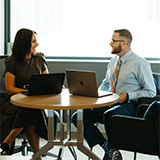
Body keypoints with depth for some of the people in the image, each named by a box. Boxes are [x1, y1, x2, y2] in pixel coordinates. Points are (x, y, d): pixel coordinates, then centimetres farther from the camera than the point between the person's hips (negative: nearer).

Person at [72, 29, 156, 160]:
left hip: (129, 105, -7)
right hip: (109, 103, 7)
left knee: (108, 115, -40)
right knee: (77, 117, -8)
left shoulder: (140, 63, -8)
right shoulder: (114, 60, 13)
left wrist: (127, 96, -17)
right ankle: (108, 148, -7)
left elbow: (150, 92, -7)